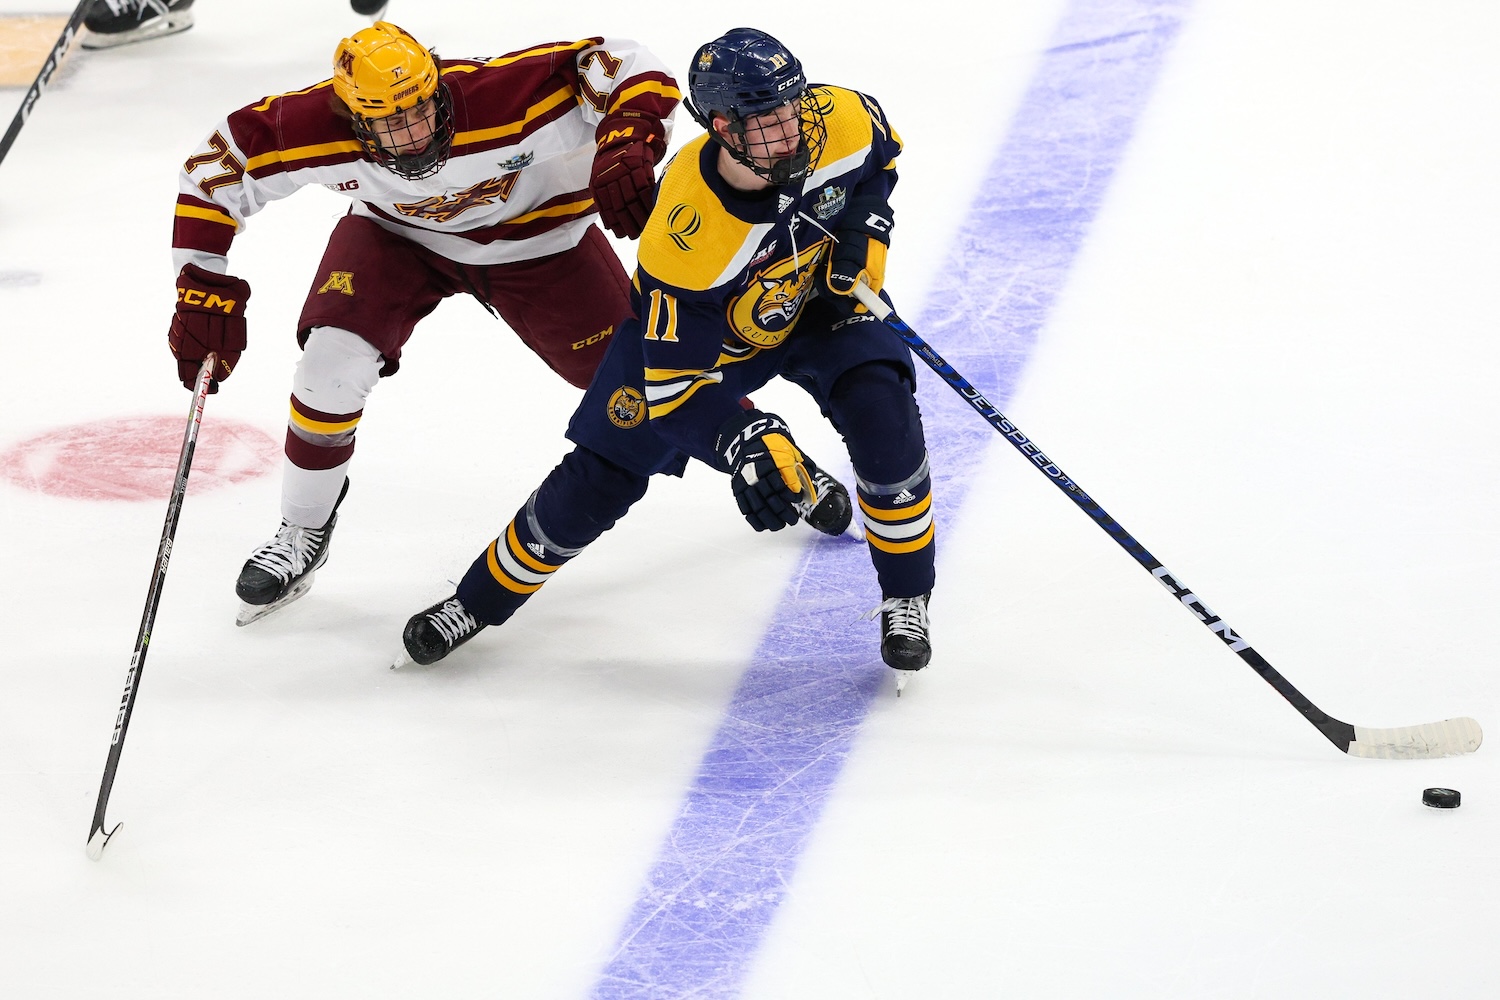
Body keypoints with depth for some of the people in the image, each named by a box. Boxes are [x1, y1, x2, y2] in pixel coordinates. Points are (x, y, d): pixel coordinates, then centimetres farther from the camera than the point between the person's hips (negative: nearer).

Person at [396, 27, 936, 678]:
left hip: (815, 301, 3)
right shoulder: (683, 238, -41)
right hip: (699, 328, -3)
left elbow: (881, 152, -2)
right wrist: (743, 444, -49)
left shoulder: (837, 121, -31)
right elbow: (672, 383, -34)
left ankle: (905, 601, -3)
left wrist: (864, 228, -17)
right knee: (601, 476, -2)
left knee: (883, 414, -23)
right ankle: (482, 599, 22)